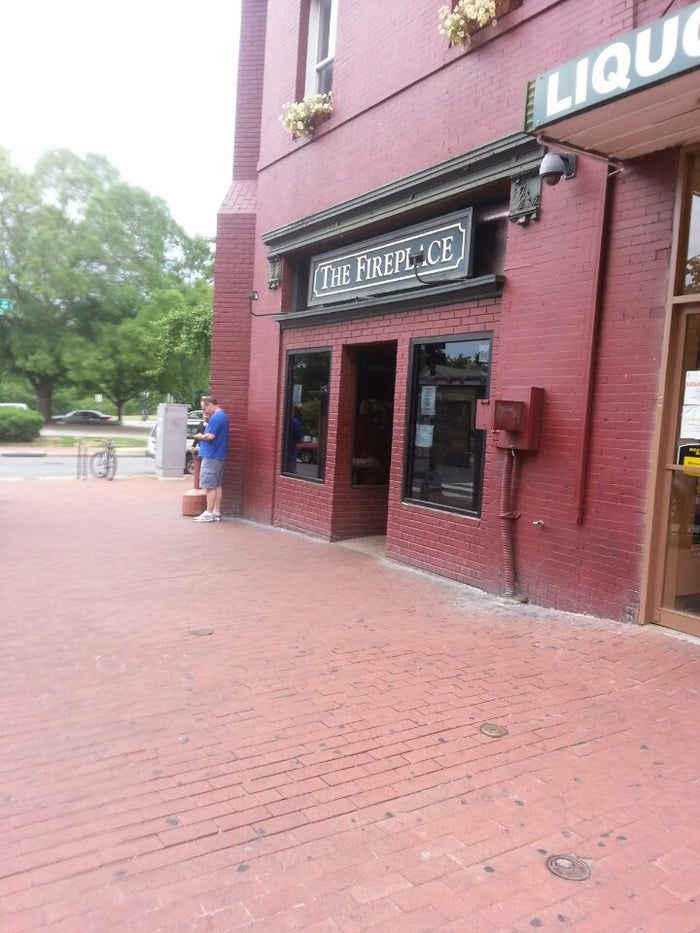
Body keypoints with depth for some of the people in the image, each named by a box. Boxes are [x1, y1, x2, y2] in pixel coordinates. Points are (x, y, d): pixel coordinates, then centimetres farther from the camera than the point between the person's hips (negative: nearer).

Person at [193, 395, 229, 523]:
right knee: (217, 485, 12)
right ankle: (216, 512, 16)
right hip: (219, 456, 10)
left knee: (209, 486, -5)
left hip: (212, 457, -10)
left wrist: (199, 436, -5)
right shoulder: (222, 415, 15)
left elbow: (210, 436, -23)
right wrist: (208, 421, 8)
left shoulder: (216, 417, -17)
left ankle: (209, 513, -1)